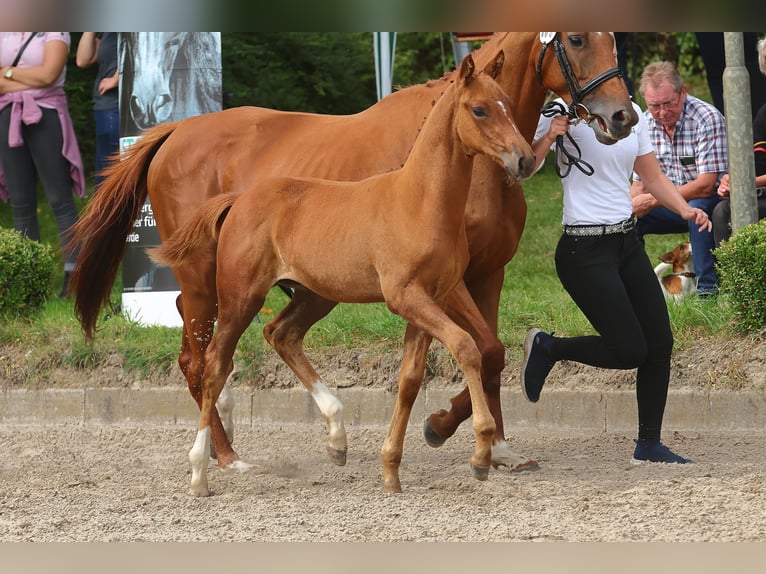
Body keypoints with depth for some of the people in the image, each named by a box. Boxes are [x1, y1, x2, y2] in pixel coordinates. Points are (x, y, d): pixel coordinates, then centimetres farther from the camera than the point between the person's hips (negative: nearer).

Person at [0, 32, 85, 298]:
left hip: (45, 116, -5)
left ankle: (73, 274, -9)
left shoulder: (54, 32, 0)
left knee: (59, 199, -7)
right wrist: (31, 80, -8)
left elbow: (48, 74, -13)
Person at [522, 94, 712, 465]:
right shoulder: (566, 112, -11)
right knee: (630, 350, -11)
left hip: (627, 242, 7)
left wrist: (685, 209, 3)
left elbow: (653, 176, 18)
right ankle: (546, 348, 14)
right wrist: (549, 136, -32)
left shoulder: (631, 112, 9)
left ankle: (649, 445, 15)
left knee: (660, 342, 2)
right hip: (584, 249, -7)